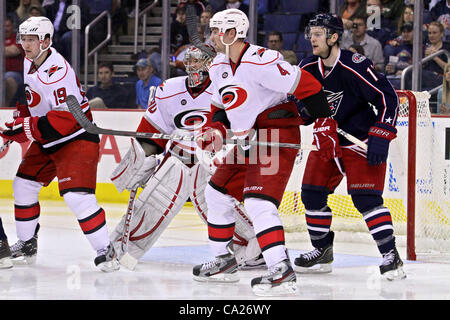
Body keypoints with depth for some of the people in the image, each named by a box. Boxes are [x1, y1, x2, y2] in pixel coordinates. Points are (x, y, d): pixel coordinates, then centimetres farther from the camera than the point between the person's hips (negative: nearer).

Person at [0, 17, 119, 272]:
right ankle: (27, 244, 24)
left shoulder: (57, 72, -27)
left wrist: (26, 128, -29)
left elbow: (65, 119, -31)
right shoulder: (29, 62, 4)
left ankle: (105, 250, -10)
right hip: (46, 141, 10)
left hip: (77, 139, -10)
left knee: (77, 196, -20)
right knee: (23, 185, 10)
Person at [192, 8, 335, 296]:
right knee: (217, 192, 16)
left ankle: (282, 273, -29)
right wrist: (215, 130, 3)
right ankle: (224, 261, 29)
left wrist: (325, 123, -19)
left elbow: (306, 85, -21)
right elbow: (221, 106, 22)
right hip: (248, 141, 10)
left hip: (277, 136, -10)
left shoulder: (261, 61, -22)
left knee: (258, 201, -23)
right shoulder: (218, 68, 9)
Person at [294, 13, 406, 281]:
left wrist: (380, 138, -24)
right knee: (312, 193, 5)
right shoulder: (307, 68, -2)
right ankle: (323, 252, 22)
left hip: (360, 142, -7)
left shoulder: (355, 67, -22)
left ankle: (391, 257, -12)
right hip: (326, 141, 7)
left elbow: (388, 98, -21)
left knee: (365, 197, -16)